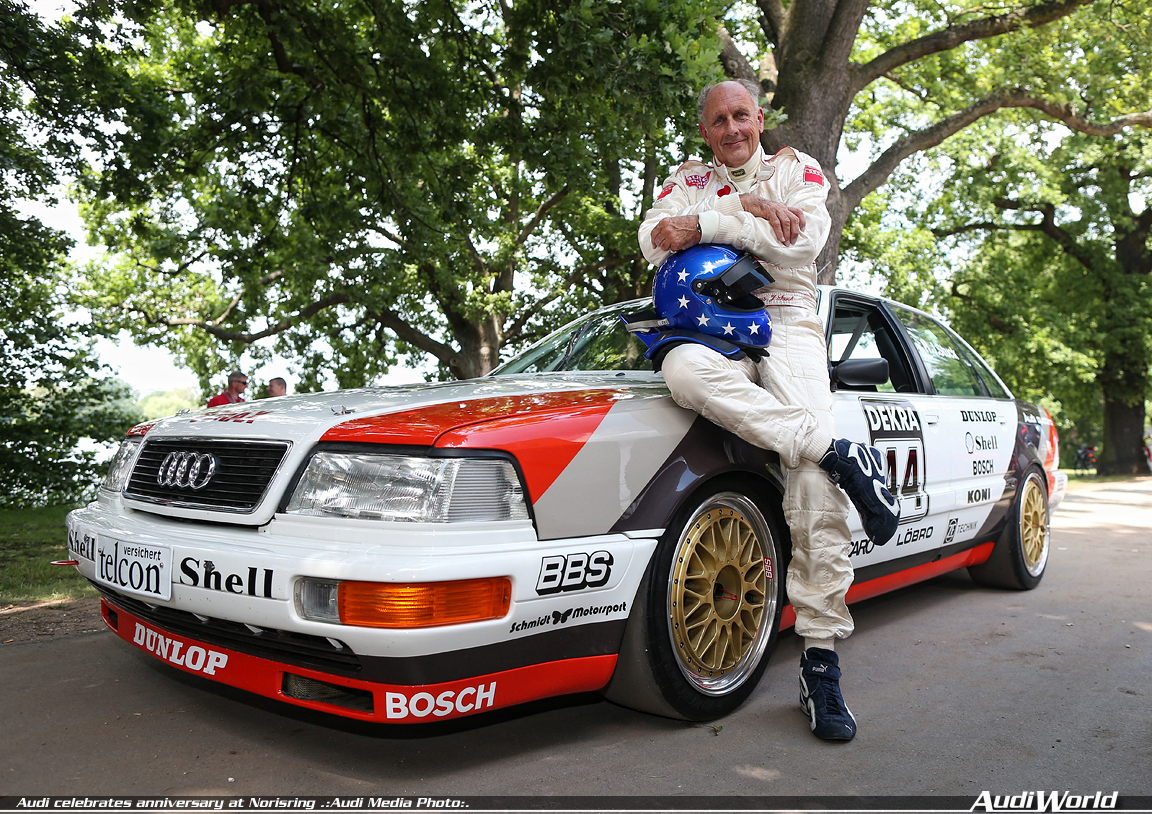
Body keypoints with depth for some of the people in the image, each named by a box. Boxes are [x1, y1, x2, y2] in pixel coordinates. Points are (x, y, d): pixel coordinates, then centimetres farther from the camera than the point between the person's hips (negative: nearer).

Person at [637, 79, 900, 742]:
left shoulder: (797, 168, 15)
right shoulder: (689, 180, 20)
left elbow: (802, 238, -6)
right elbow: (655, 241, -1)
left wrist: (704, 225, -10)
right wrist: (745, 206, -10)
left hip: (786, 322, -1)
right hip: (711, 329, 2)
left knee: (810, 474, -26)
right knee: (683, 370, -40)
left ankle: (821, 659, -23)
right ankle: (840, 454, -39)